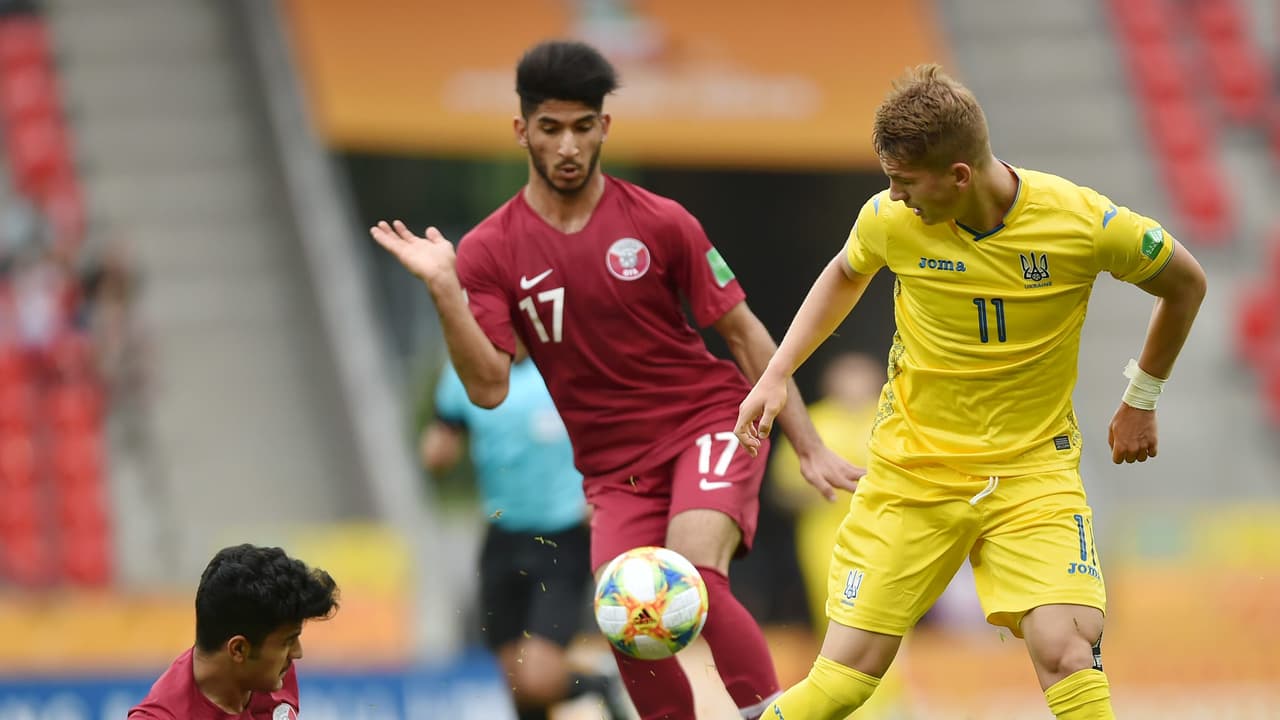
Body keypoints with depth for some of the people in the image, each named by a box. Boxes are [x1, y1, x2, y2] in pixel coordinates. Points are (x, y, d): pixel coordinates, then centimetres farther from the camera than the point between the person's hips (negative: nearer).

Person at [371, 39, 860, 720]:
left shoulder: (659, 223, -5)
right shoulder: (488, 252, -4)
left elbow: (743, 332, 3)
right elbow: (488, 387, -12)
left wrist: (810, 446, 1)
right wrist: (443, 289, -25)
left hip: (708, 424, -2)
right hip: (615, 465, 2)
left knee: (694, 579, -27)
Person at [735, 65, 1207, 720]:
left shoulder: (1084, 223, -18)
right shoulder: (890, 219, -11)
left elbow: (1185, 283, 3)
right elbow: (845, 274, 15)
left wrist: (1141, 401, 9)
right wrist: (777, 375, 6)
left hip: (1034, 471, -1)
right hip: (912, 467, 1)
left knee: (1067, 654, -23)